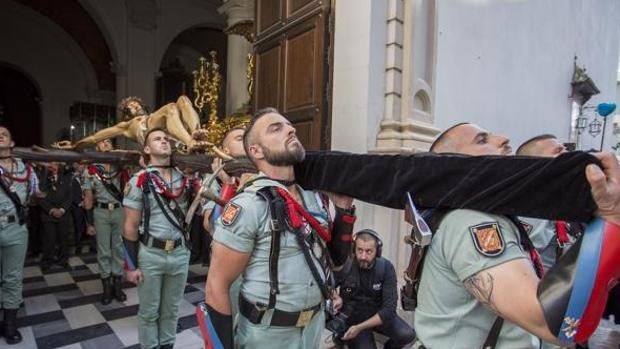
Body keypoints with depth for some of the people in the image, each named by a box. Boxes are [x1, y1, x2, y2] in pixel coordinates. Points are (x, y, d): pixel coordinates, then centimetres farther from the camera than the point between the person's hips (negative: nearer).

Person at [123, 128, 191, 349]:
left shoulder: (184, 178, 3)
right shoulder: (139, 181, -8)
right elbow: (131, 226, -8)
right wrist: (132, 265, -9)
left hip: (180, 253, 3)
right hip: (150, 255, -3)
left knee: (171, 309, 20)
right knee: (149, 311, 15)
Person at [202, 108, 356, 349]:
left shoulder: (315, 197, -2)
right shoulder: (246, 207, -22)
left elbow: (336, 260, 3)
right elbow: (216, 287, -18)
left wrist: (343, 208, -7)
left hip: (315, 325, 6)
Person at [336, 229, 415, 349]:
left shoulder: (386, 267, -18)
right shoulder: (343, 267, -20)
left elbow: (389, 308, -21)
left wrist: (360, 328, -28)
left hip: (379, 314, 1)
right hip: (352, 317, -1)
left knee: (408, 335, -20)